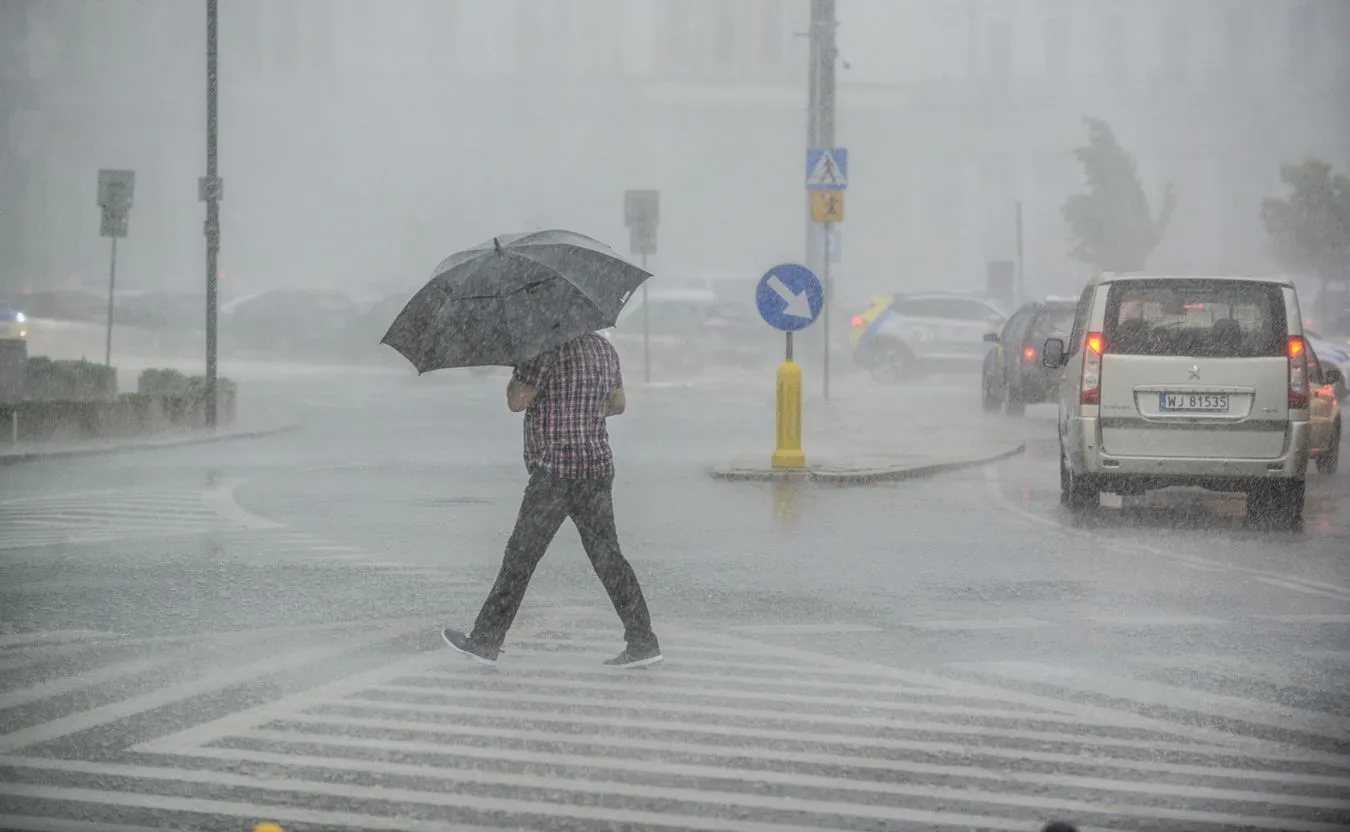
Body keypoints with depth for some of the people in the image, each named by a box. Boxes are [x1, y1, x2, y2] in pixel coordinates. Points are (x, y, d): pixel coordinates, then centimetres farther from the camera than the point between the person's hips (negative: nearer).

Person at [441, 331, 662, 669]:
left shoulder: (550, 350, -14)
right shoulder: (604, 348, 11)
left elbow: (516, 402, -15)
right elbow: (618, 404, 22)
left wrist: (518, 369, 3)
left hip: (556, 473, -7)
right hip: (598, 467, 7)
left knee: (520, 557, 0)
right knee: (607, 555, 8)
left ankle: (485, 641, 6)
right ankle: (642, 642, 3)